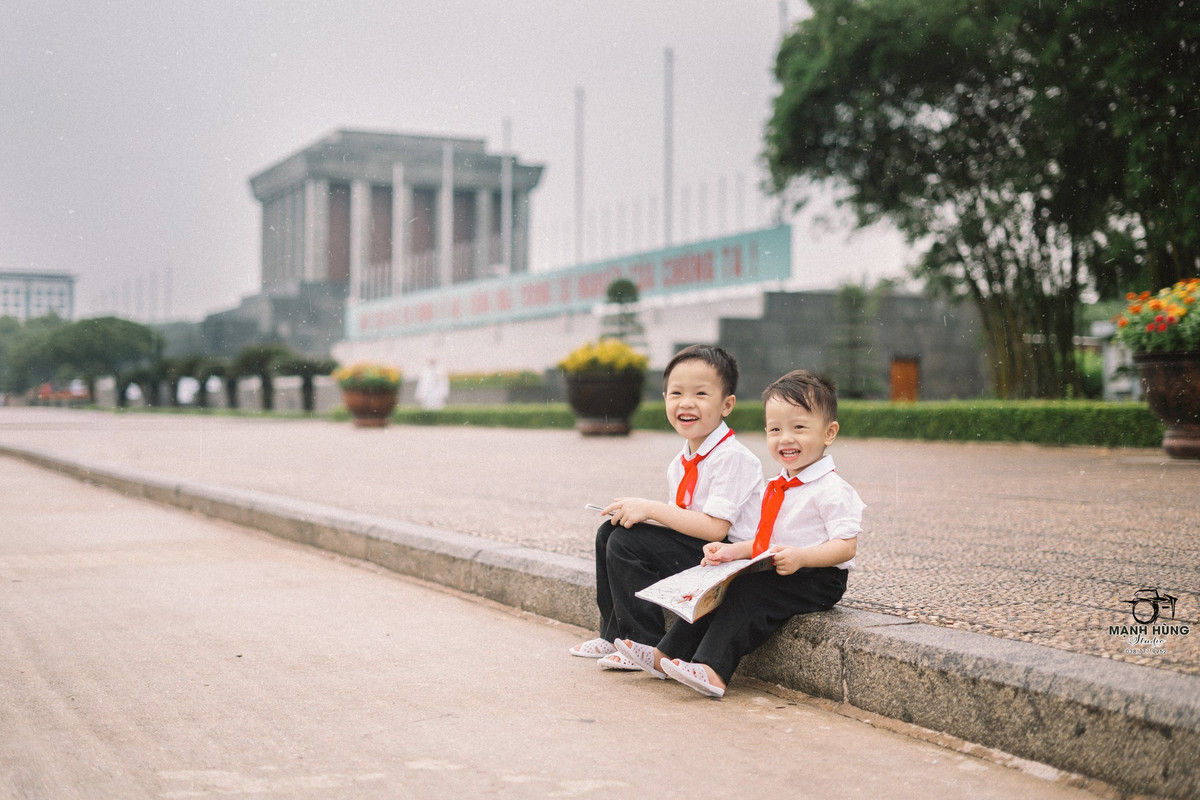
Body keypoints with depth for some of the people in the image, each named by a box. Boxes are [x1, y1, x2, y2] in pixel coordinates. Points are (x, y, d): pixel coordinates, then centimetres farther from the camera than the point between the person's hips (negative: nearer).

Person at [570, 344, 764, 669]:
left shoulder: (732, 458, -19)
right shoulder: (681, 463, 9)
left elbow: (715, 527, -26)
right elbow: (682, 519, 13)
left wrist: (650, 509, -23)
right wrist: (637, 511, -6)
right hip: (693, 547, 10)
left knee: (627, 542, -20)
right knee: (608, 532, 6)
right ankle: (613, 636, 14)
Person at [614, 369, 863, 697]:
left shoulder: (832, 491, -13)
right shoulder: (776, 488, 15)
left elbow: (847, 545, -20)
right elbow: (764, 541, 20)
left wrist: (801, 557, -33)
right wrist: (732, 550, 3)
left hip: (817, 580, -9)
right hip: (775, 573, 9)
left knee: (748, 594, -27)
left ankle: (712, 671, -37)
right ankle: (666, 655, -4)